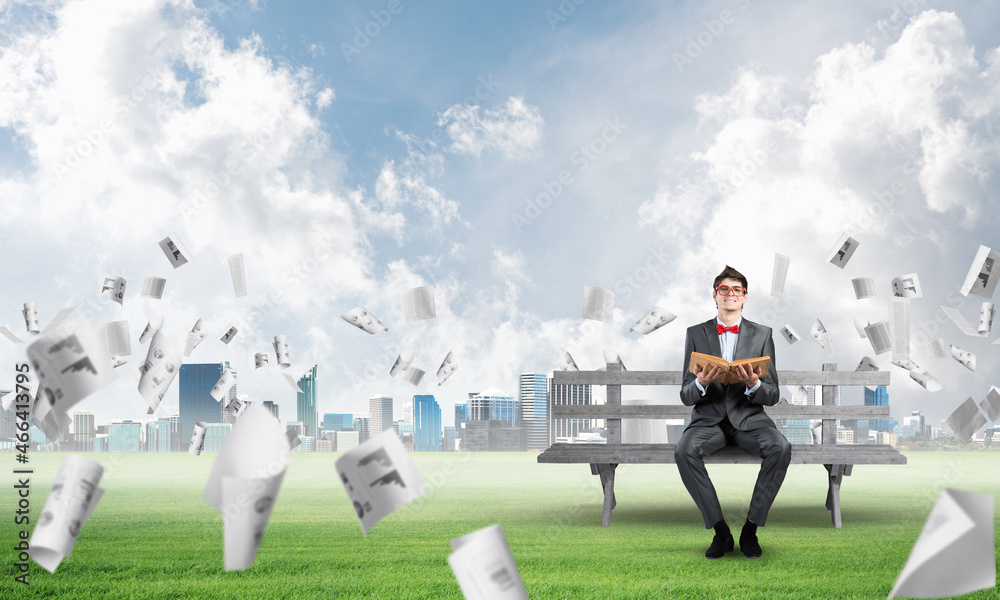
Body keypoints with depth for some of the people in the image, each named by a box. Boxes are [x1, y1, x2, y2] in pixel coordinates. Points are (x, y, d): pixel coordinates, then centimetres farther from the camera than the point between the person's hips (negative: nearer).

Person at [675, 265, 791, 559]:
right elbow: (685, 397, 4)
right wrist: (701, 383, -20)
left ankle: (751, 528, -19)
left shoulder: (762, 335, 7)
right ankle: (720, 530, -20)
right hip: (709, 417, 0)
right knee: (684, 451, -32)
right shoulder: (696, 334, 7)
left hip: (748, 416, 0)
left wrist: (754, 385, -20)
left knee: (781, 448, -31)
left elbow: (773, 396, 3)